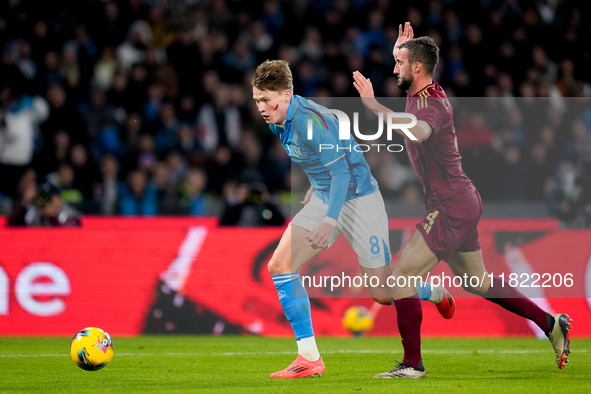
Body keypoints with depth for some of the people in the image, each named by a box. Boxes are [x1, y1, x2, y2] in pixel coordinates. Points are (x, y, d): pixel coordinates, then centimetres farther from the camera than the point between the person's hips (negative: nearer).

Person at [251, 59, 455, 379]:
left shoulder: (311, 121, -27)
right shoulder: (278, 121, 0)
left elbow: (342, 173, -28)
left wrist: (330, 221, -35)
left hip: (358, 199, -8)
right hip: (324, 198, 8)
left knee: (383, 295, -3)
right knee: (280, 265, -9)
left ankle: (438, 295, 32)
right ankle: (309, 358, -7)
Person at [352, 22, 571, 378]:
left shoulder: (433, 106, -20)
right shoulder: (422, 94, 9)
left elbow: (417, 132, -46)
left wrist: (374, 105, -51)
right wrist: (401, 51, 21)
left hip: (452, 208, -10)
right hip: (462, 203, 10)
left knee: (402, 276, -9)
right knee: (477, 280, 19)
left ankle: (412, 364, -4)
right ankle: (551, 324, 23)